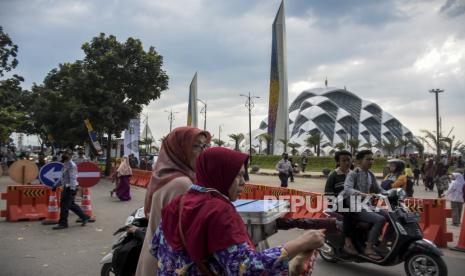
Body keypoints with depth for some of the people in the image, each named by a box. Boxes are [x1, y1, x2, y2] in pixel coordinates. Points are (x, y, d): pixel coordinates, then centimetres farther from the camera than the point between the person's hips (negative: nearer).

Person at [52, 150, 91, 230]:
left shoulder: (71, 165, -15)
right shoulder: (65, 164, 15)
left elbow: (73, 178, -21)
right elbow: (63, 177, 23)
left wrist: (72, 189, -25)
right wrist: (56, 186, 21)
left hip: (70, 188, -10)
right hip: (66, 187, 10)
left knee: (64, 205, -5)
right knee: (71, 205, 14)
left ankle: (63, 223, 4)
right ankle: (84, 217, 23)